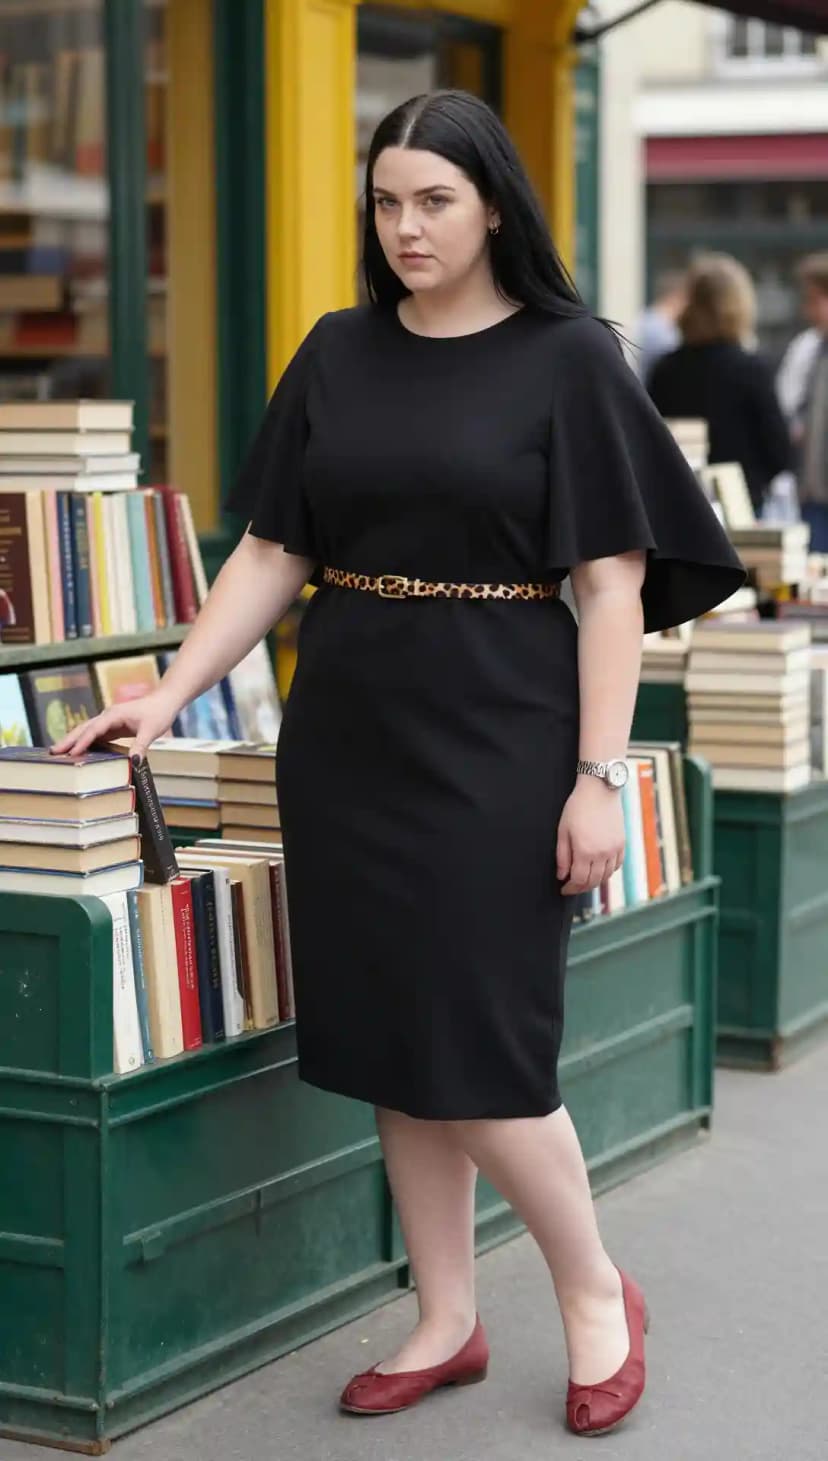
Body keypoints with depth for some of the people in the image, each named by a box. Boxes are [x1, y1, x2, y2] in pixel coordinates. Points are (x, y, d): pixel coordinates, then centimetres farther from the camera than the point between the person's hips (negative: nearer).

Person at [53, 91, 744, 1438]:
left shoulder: (567, 360, -4)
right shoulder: (338, 355, 8)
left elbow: (612, 583, -7)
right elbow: (272, 553, 8)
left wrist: (599, 777, -13)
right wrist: (169, 694, -2)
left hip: (494, 739, -5)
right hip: (347, 736, 5)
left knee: (477, 1047, -4)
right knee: (388, 1040, 8)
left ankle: (597, 1295, 19)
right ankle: (447, 1324, 22)